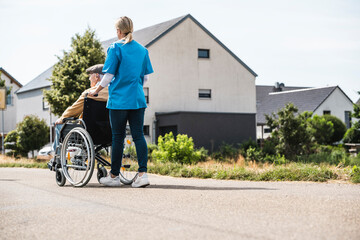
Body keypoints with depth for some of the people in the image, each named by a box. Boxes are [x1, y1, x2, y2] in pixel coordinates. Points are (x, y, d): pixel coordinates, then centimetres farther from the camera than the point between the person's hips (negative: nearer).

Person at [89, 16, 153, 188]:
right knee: (138, 135, 3)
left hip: (119, 100, -4)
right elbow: (145, 77, 13)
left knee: (118, 137, 3)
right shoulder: (142, 49, 9)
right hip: (138, 100, 4)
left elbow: (109, 76, -7)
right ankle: (142, 173, -6)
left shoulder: (115, 48, -6)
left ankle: (114, 176, 13)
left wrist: (96, 91, 7)